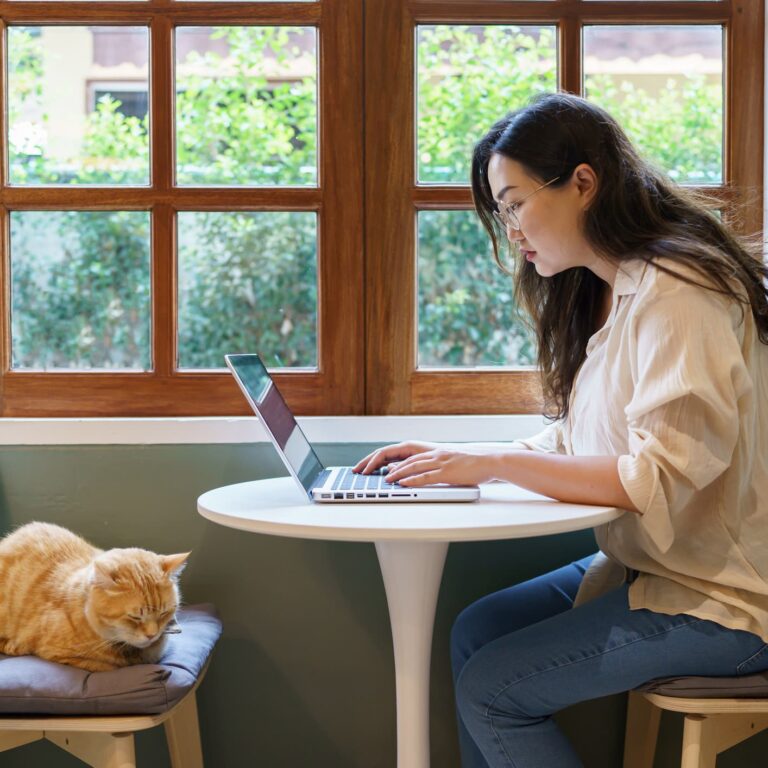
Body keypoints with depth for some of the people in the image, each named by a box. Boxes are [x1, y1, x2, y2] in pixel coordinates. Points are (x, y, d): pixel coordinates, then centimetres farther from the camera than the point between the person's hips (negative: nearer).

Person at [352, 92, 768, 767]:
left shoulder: (676, 293, -20)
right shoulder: (606, 293, 11)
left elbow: (661, 477, -26)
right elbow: (575, 447, 13)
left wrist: (495, 462, -22)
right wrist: (456, 460, -1)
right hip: (642, 566, 9)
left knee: (489, 689, -12)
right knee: (475, 632, 3)